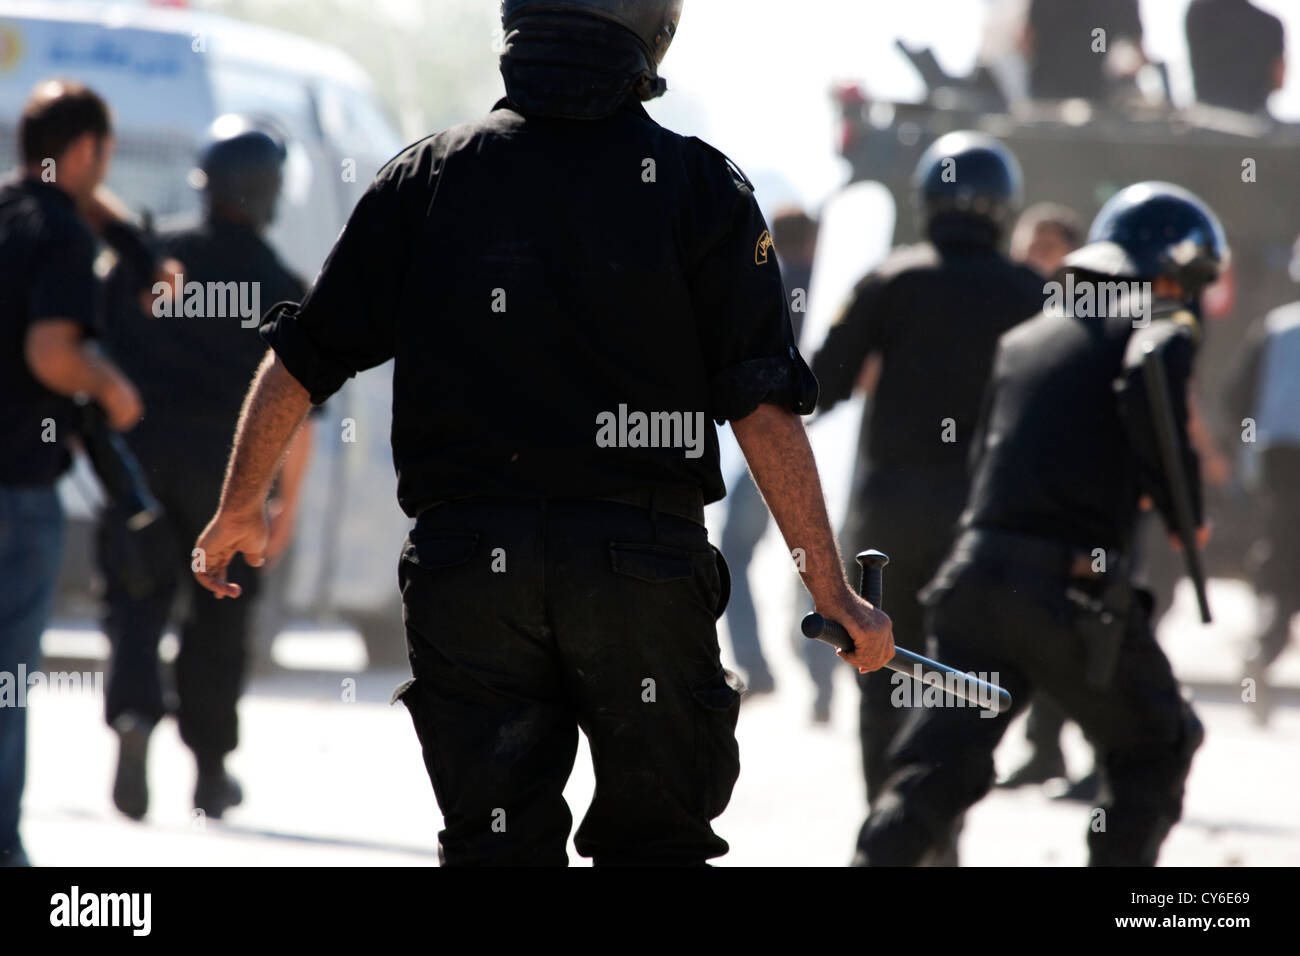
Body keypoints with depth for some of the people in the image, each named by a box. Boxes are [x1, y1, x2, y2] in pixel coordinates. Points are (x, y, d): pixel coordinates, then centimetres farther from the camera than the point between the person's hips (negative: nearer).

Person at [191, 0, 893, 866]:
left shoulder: (426, 179, 4)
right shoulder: (700, 187, -2)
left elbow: (300, 364, 8)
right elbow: (764, 407, -7)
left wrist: (240, 509, 23)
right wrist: (832, 591, -2)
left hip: (466, 563, 1)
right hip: (645, 560, -1)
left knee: (495, 844, 6)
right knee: (657, 838, 10)